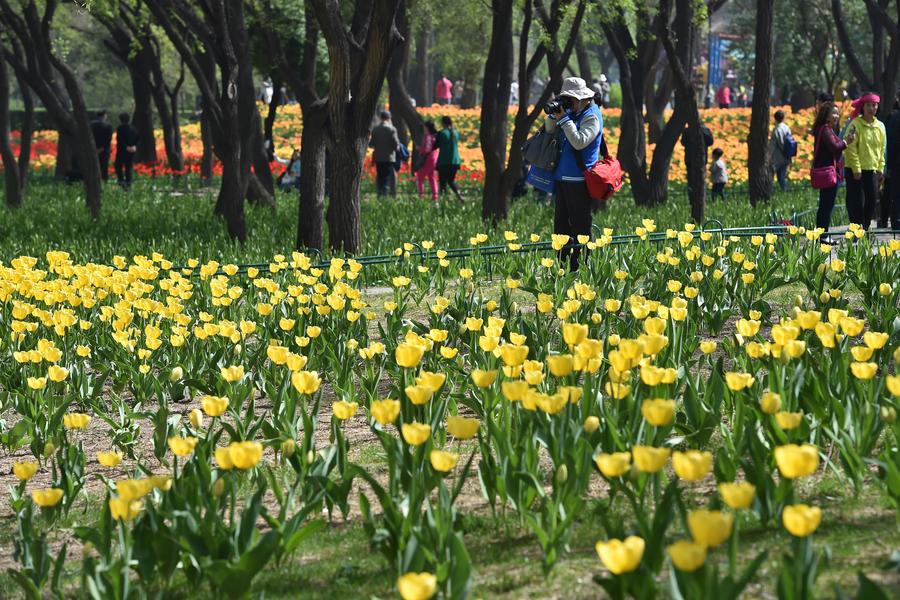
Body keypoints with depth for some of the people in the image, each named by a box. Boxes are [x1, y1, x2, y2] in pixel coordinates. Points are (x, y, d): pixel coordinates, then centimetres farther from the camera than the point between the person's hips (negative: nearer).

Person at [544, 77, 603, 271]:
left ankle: (580, 267, -3)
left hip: (579, 180, -9)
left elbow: (579, 142, -22)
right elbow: (549, 131, 17)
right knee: (561, 224, 11)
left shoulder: (592, 116, -10)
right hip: (562, 176, 9)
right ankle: (561, 264, 17)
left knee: (579, 226, -5)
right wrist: (554, 115, -1)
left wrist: (565, 119, -17)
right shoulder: (571, 112, 14)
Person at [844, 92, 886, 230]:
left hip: (872, 169, 6)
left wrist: (881, 169, 10)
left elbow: (882, 150, 16)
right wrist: (856, 169, -16)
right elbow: (851, 148, -11)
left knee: (872, 201, 6)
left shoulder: (880, 126, 11)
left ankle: (864, 229, 17)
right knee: (857, 202, -5)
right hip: (856, 170, -6)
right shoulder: (855, 124, -8)